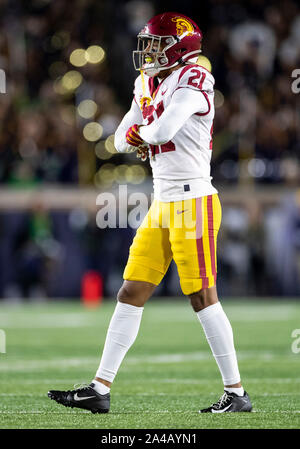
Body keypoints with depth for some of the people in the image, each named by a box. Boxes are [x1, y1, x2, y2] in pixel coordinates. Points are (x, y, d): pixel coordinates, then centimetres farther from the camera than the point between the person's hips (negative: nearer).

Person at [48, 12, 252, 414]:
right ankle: (100, 389, 8)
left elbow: (162, 130, -27)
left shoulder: (192, 81, -13)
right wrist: (134, 137, -5)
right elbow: (122, 138, 18)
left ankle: (236, 393, 4)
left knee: (203, 298, -5)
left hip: (193, 203, -9)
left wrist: (142, 132, -5)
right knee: (131, 295, 6)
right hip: (163, 206, 9)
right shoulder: (149, 85, 15)